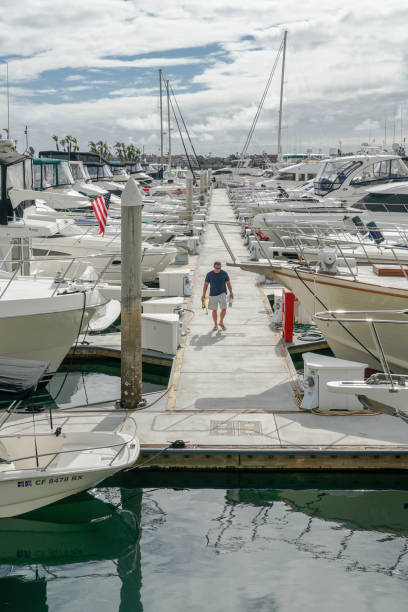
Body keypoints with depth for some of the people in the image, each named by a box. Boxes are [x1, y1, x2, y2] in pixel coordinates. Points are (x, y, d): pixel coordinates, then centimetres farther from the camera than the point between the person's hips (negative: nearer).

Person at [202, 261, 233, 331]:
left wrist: (231, 292, -1)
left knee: (224, 309, -12)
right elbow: (205, 284, 4)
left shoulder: (224, 273, -2)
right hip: (213, 295, 0)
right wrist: (203, 295, 0)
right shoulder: (209, 274, -3)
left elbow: (228, 283, 6)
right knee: (214, 310, 6)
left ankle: (221, 322, 11)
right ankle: (215, 325, 21)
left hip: (222, 294, 0)